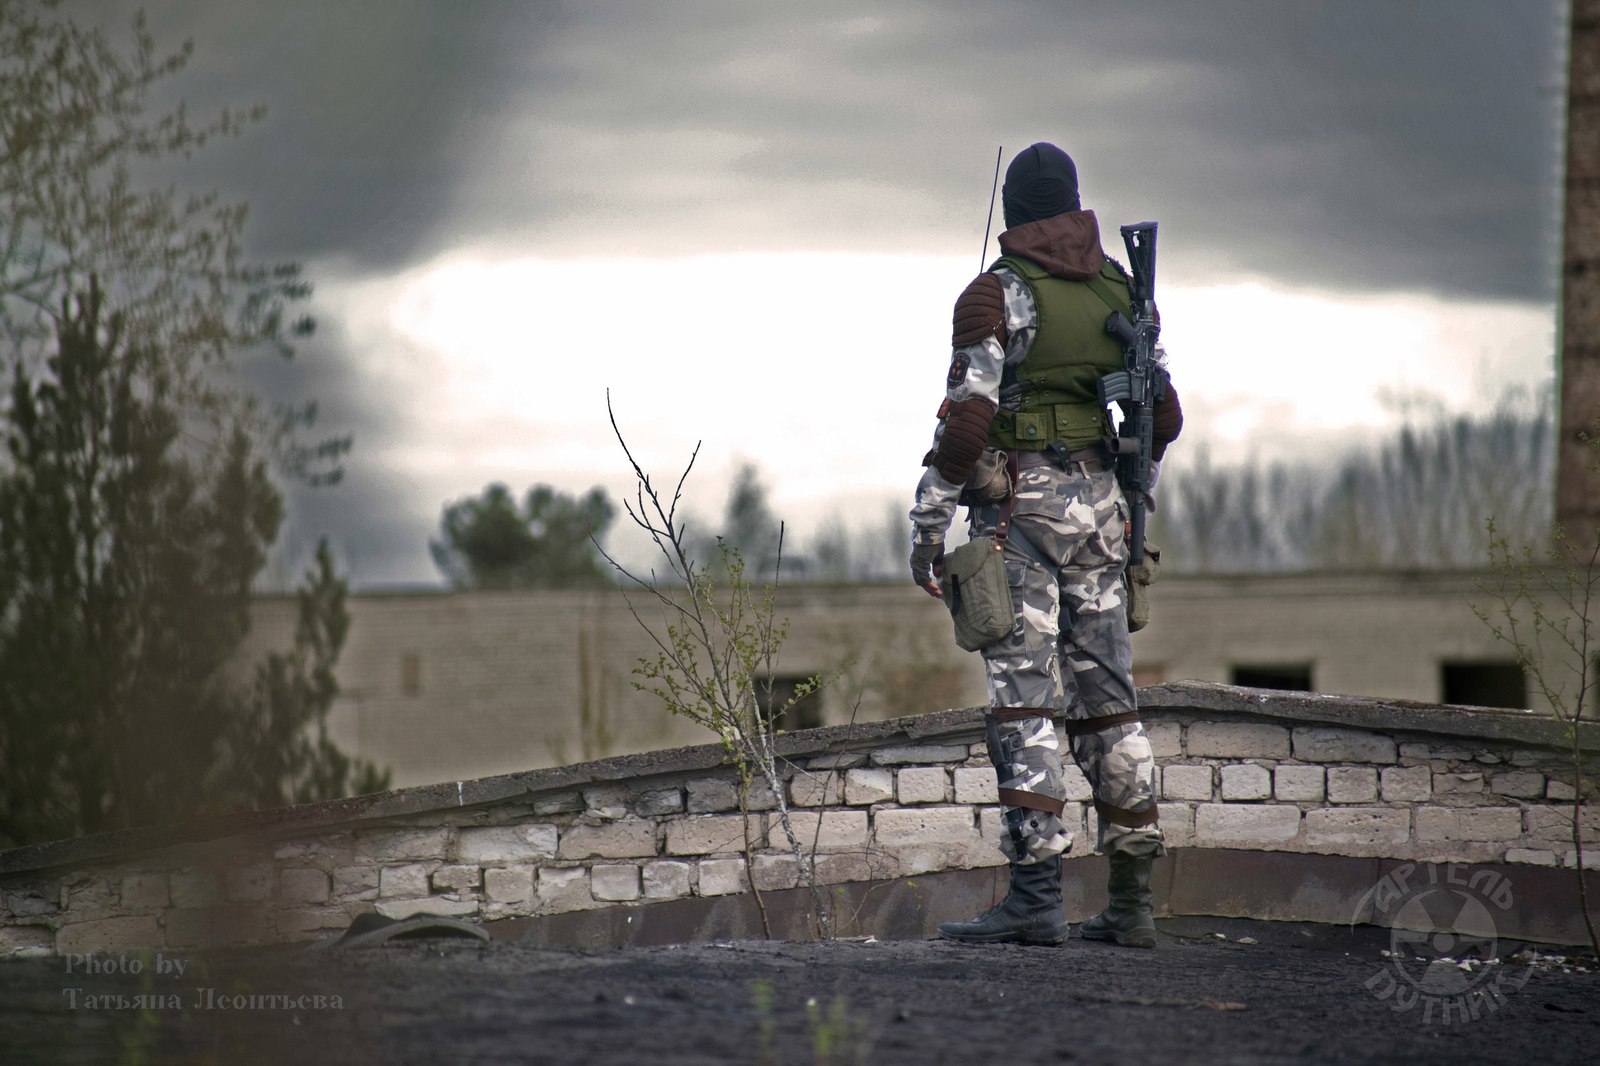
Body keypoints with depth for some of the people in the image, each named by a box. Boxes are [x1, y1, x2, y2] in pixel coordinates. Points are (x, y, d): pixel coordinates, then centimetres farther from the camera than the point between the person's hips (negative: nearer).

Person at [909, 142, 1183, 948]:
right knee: (1107, 701, 9)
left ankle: (1035, 896, -14)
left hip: (1019, 508, -6)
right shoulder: (1119, 290, 11)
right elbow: (1164, 418, 14)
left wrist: (927, 525, -10)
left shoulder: (996, 293, -7)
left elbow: (967, 419, -15)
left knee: (1023, 702, -7)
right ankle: (1131, 904, 10)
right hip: (1099, 505, 6)